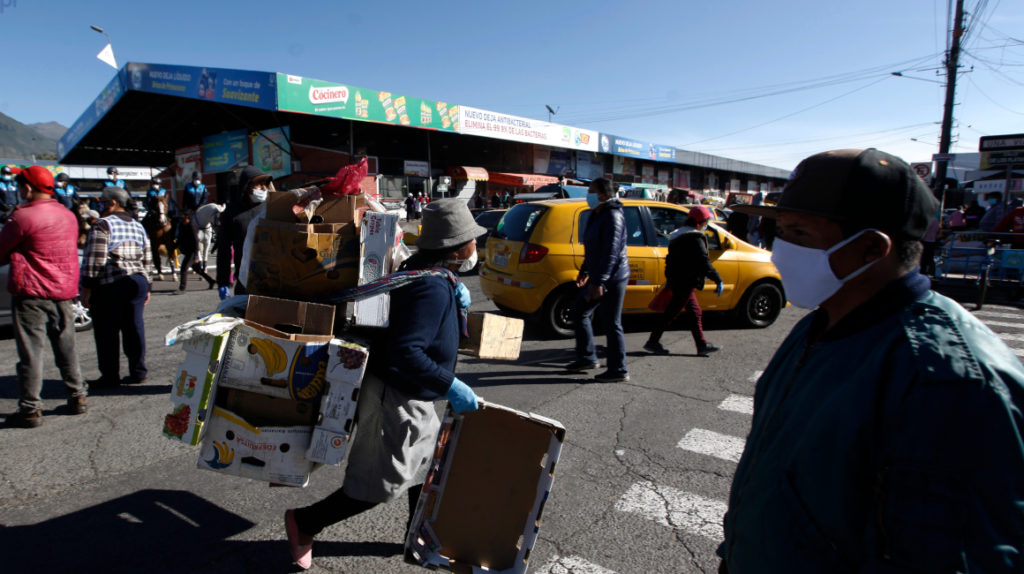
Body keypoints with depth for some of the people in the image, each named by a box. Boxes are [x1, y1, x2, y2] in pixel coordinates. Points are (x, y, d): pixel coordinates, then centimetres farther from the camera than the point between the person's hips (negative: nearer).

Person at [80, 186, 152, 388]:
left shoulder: (102, 225, -8)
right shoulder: (138, 226, 15)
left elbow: (94, 260, -15)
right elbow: (146, 260, 16)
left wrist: (87, 288, -10)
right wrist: (146, 288, 20)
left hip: (110, 286, -7)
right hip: (138, 281, 7)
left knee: (107, 331, 2)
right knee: (134, 327, 10)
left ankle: (110, 377, 7)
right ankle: (138, 372, 15)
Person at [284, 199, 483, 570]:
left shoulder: (430, 274, 3)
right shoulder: (433, 287, -27)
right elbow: (404, 352, -34)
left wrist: (456, 301, -3)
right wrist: (450, 386, -28)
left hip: (412, 397, 10)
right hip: (396, 398, -10)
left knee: (427, 463, 24)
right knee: (381, 484, 3)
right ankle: (304, 523, 23)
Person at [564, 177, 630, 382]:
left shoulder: (613, 216, -17)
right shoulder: (597, 215, 14)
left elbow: (611, 252, -25)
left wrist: (599, 282, -28)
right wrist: (584, 271, 26)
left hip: (612, 278, -11)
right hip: (598, 277, 11)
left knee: (611, 324, -3)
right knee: (579, 311, 15)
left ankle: (618, 370, 9)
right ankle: (588, 358, 26)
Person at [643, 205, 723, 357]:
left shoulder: (678, 235, 15)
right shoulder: (695, 238, -14)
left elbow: (670, 259, 22)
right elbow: (703, 262, -22)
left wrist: (669, 278, 29)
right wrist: (718, 280, -20)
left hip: (676, 280, 10)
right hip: (685, 282, -10)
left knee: (694, 312, 14)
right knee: (672, 313, -2)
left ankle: (702, 345, 19)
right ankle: (652, 342, 3)